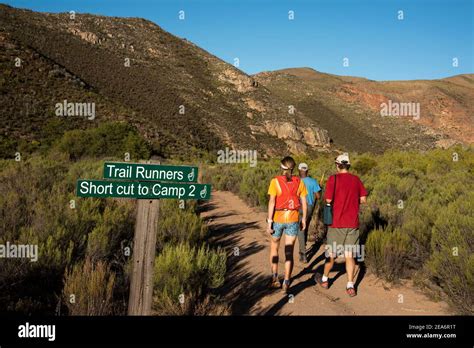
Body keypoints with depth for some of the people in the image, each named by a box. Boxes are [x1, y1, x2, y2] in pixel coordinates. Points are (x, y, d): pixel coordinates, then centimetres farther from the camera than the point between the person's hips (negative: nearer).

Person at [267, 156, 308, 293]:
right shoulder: (299, 182, 0)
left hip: (278, 219, -1)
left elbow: (271, 202, -14)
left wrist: (269, 221, -10)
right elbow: (304, 203, 2)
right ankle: (286, 282, 1)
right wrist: (304, 219, 13)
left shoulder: (275, 181, -8)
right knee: (289, 252, 6)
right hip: (293, 219, 1)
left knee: (274, 248, 19)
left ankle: (275, 278, 18)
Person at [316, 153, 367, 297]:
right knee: (349, 255, 6)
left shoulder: (333, 179, -11)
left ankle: (325, 279, 29)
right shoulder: (356, 179, 1)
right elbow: (363, 199, 3)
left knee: (331, 253, 12)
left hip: (336, 222, -2)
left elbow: (328, 200, -13)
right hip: (352, 223, 3)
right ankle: (350, 286, 1)